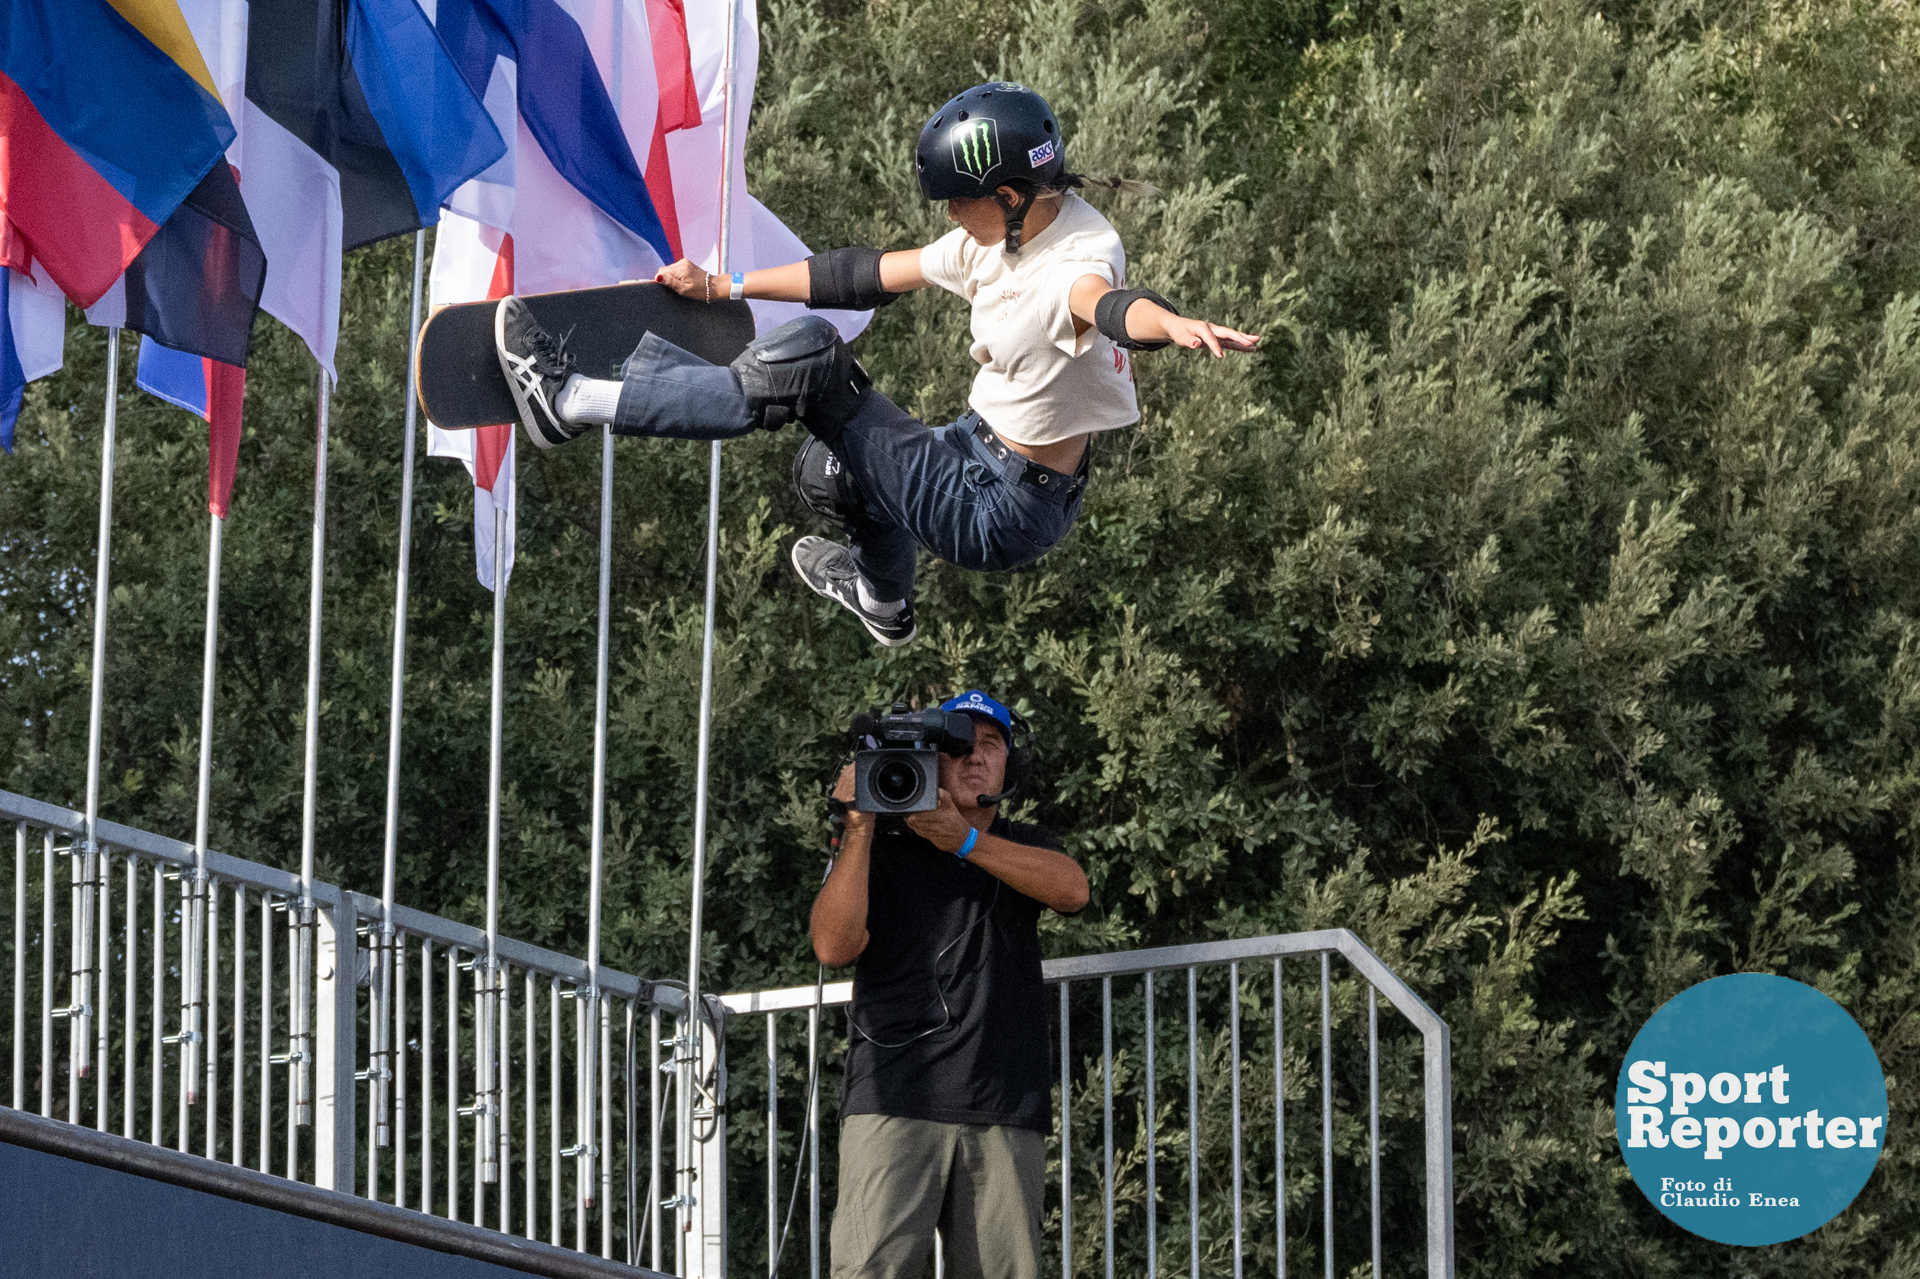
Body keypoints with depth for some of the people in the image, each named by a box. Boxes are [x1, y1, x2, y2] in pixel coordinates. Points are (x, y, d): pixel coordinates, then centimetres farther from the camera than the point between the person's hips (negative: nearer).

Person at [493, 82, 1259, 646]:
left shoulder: (1076, 259, -25)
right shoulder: (994, 239, 0)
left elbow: (1107, 304, -49)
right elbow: (870, 277, 9)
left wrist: (1176, 325, -73)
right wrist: (724, 287, 12)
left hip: (997, 515, -8)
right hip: (978, 450, 8)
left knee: (804, 367, -14)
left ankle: (572, 402, -7)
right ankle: (881, 599, 58)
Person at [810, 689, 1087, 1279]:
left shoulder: (1025, 847, 20)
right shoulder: (883, 847, 12)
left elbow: (1072, 890, -4)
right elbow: (834, 944, -3)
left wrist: (967, 840, -15)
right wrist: (859, 829, -7)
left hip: (1006, 1110, 3)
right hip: (895, 1099, -3)